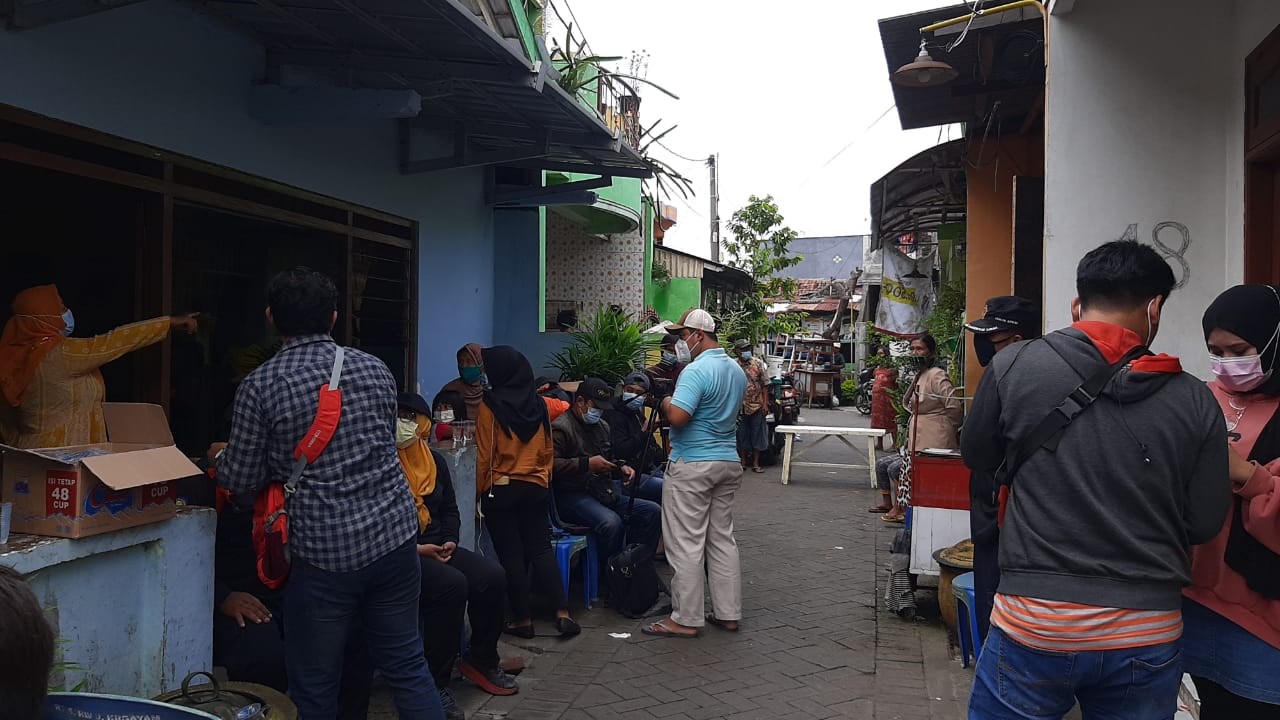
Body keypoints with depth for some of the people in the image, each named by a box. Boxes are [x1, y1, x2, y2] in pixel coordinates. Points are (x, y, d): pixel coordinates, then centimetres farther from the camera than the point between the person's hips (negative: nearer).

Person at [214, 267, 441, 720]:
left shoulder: (260, 387, -7)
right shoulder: (375, 369, 5)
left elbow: (242, 483, 0)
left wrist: (220, 459, 22)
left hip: (323, 551, -4)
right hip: (394, 536, 4)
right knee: (407, 666, 15)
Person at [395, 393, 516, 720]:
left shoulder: (435, 460, 14)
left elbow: (449, 509, 21)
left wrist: (450, 541, 2)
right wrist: (415, 549, -18)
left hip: (437, 547, 7)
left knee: (492, 576, -14)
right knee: (452, 584, -32)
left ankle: (481, 660, 7)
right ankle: (434, 681, -18)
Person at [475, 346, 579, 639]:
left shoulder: (490, 406, -12)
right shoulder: (538, 404, 2)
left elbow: (484, 456, -10)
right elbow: (548, 450, 8)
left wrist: (478, 493, -1)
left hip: (500, 490, -4)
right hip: (535, 489, 4)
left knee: (511, 555, 4)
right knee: (541, 550, 10)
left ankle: (523, 619, 11)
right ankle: (562, 613, 5)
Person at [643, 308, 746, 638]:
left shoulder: (696, 371, -18)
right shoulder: (737, 370, 11)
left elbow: (678, 416, -28)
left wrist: (667, 402, -7)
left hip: (692, 466, -9)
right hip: (728, 462, 9)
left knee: (686, 544, -2)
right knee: (723, 539, 14)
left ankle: (686, 619, 4)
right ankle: (728, 613, 19)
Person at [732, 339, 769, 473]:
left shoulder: (758, 364, 0)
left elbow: (765, 385, 0)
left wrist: (765, 403, -7)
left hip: (757, 406, -1)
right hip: (740, 407, 1)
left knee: (757, 435, 4)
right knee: (742, 435, 9)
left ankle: (755, 464, 11)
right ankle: (743, 462, 20)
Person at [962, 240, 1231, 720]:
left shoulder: (1013, 365, -9)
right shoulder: (1195, 400, -5)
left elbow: (978, 457, 5)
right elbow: (1205, 523, 1)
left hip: (1033, 626, -1)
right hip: (1148, 637, 2)